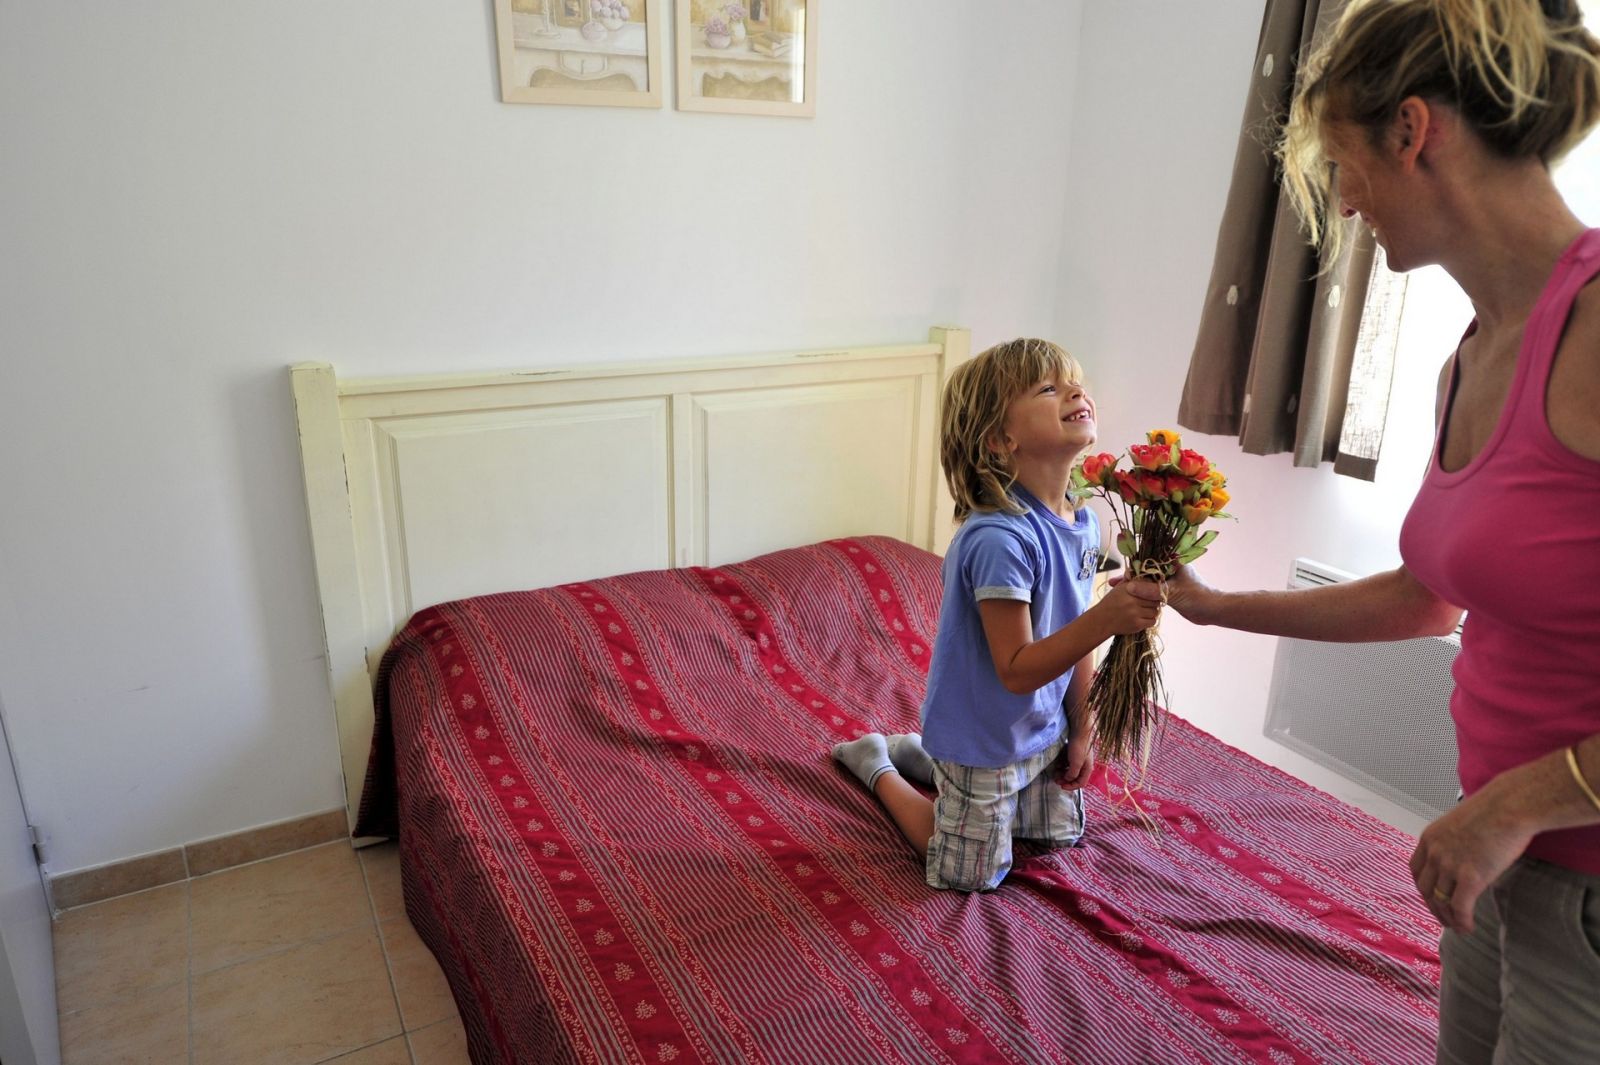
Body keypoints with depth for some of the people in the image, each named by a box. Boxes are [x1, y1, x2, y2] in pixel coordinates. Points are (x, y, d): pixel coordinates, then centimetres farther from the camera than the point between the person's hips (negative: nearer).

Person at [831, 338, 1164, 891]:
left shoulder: (1082, 524, -7)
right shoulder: (998, 539, -33)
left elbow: (1074, 642, 4)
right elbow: (1018, 670, -30)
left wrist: (1081, 730, 8)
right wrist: (1105, 617, -39)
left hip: (1044, 729, 8)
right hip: (985, 738, -7)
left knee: (1060, 832, 30)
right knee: (971, 877, 13)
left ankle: (921, 755, 36)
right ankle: (878, 765, 29)